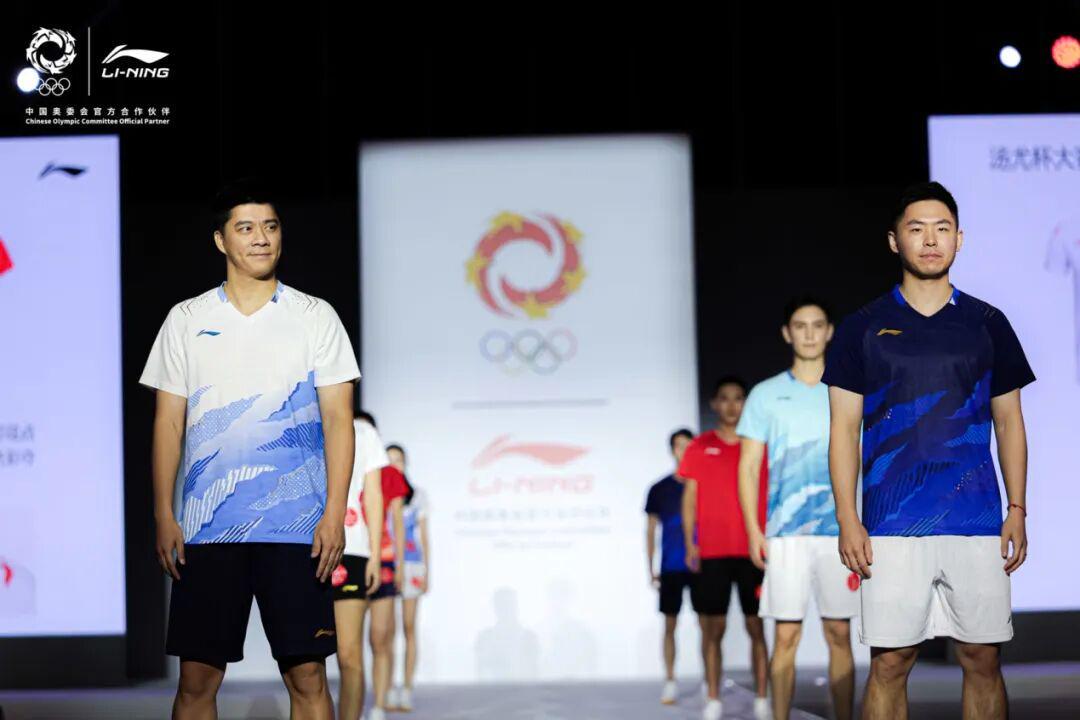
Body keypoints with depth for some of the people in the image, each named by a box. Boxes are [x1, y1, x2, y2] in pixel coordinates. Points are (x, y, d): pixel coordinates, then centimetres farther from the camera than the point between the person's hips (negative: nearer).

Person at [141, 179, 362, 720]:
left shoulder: (315, 317, 6)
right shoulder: (187, 320, 10)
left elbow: (338, 419, 2)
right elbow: (169, 422, 9)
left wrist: (334, 514, -8)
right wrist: (164, 517, 1)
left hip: (296, 527, -1)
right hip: (207, 528, 1)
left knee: (307, 676, -2)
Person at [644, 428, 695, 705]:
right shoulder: (659, 489, 3)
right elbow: (650, 531, 9)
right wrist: (651, 569, 4)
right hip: (671, 568, 1)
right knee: (669, 624, 1)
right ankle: (670, 682, 8)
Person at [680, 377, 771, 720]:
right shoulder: (700, 447, 7)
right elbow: (690, 498, 7)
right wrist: (690, 544, -2)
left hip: (753, 550, 0)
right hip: (711, 553, 0)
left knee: (756, 626, 1)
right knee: (713, 628, 1)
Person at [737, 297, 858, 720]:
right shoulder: (766, 395, 7)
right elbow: (748, 467, 6)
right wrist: (753, 531, -4)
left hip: (840, 531, 1)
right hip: (785, 534, -1)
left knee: (840, 635, 3)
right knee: (786, 636, -2)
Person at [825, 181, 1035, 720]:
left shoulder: (988, 325, 10)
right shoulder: (862, 328, 6)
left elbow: (1009, 423, 13)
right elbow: (845, 430, 5)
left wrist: (1017, 510, 3)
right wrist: (848, 521, -4)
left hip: (978, 522, 1)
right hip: (892, 527, -1)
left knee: (983, 660, 4)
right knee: (889, 663, -1)